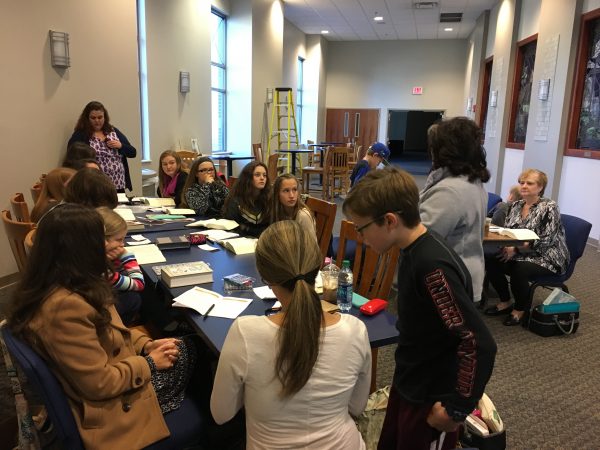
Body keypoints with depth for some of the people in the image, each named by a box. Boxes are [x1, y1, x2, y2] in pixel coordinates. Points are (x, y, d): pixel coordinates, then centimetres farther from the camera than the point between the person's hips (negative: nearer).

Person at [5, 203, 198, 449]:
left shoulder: (52, 286, -4)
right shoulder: (65, 307, -36)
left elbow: (107, 332, 9)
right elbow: (100, 384, -30)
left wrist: (146, 344, -3)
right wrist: (149, 363, -15)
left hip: (111, 371, 9)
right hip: (107, 409, -9)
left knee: (185, 346, 8)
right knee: (186, 354, 2)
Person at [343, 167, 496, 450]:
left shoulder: (433, 266, -31)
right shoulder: (415, 249, -3)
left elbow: (479, 345, -30)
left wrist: (457, 406, -19)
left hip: (431, 399, -8)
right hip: (407, 385, 8)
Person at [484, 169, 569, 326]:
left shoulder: (549, 208, -12)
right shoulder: (516, 205, 8)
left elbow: (545, 241, -19)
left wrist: (516, 249, -26)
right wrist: (506, 246, -15)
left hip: (547, 258, -6)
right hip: (522, 255, 6)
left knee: (519, 269, -34)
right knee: (491, 261, -18)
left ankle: (520, 309, -6)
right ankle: (505, 302, 1)